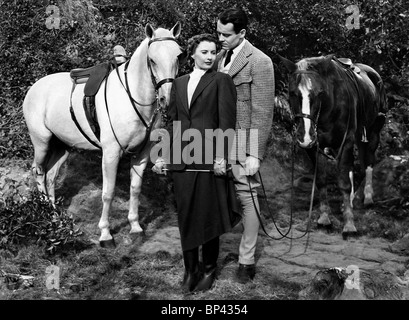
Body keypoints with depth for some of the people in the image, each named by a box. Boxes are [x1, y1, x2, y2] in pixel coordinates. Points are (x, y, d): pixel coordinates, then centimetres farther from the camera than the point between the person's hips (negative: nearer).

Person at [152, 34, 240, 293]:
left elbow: (226, 122, -6)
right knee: (186, 217, 9)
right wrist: (163, 156, 9)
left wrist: (221, 157, -14)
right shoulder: (179, 83, 15)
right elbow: (170, 121, 14)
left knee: (209, 217, 4)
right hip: (182, 161, 4)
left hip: (209, 159, -4)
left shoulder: (221, 81, 0)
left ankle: (209, 269, 19)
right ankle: (190, 269, 21)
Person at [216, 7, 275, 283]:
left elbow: (262, 113, -13)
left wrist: (255, 155, -16)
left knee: (247, 197, 2)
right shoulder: (221, 56, 11)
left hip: (244, 139, -6)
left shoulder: (259, 61, -11)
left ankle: (247, 260, 12)